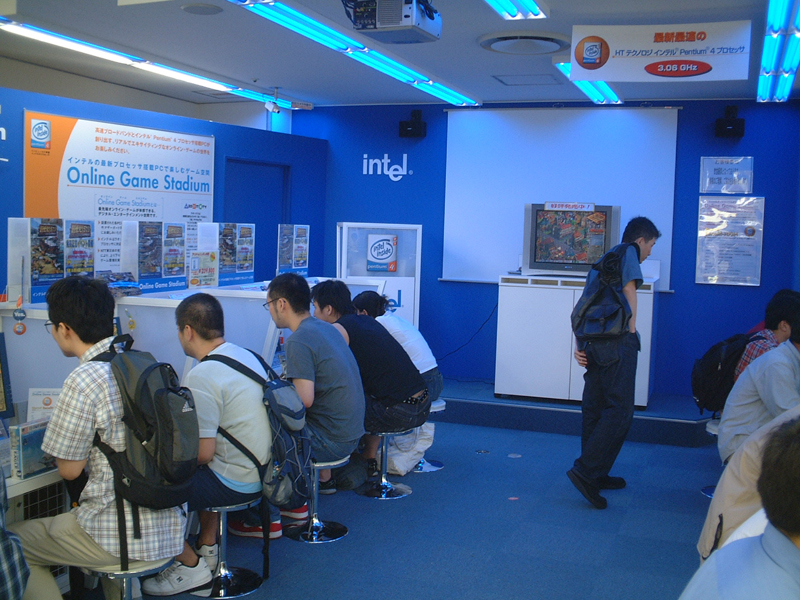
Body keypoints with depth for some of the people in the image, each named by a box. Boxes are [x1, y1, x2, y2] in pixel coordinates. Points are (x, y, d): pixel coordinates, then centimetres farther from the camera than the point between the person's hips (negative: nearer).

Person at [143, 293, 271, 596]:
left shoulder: (202, 377, -21)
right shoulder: (247, 355, 7)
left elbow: (203, 453, -20)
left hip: (236, 483, -10)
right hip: (262, 471, 10)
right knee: (202, 473, 35)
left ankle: (192, 567, 8)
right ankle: (207, 548, 33)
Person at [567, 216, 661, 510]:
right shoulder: (629, 252, 3)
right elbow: (629, 290, -9)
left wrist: (580, 344, 10)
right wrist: (631, 331, -4)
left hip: (593, 343, 9)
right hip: (617, 342, -9)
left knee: (594, 410, 11)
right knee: (620, 411, -9)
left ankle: (595, 476, 18)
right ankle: (585, 471, -16)